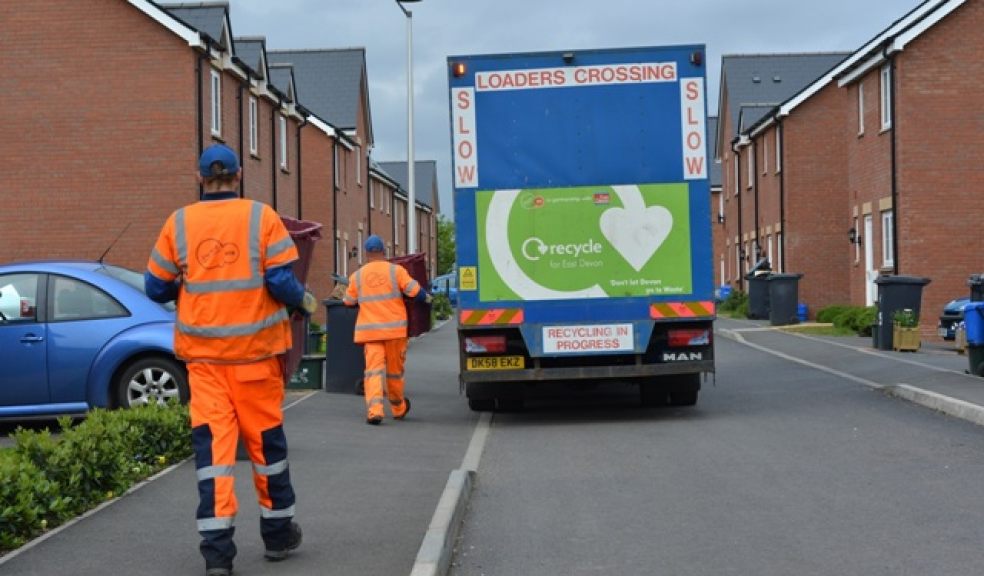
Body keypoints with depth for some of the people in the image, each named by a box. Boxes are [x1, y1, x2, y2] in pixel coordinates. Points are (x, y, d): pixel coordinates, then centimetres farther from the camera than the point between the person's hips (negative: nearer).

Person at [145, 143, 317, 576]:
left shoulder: (179, 223, 1)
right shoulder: (261, 217, -4)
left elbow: (157, 288, 4)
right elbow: (281, 281, -10)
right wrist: (304, 302, 10)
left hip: (203, 353, 1)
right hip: (254, 348, -1)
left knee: (212, 440, 1)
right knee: (265, 437, 12)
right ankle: (278, 532, 25)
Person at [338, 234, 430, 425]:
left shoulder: (357, 276, 5)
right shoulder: (396, 270, -2)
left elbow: (349, 302, 13)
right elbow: (414, 291, -8)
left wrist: (341, 294, 36)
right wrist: (426, 297, 13)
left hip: (369, 330, 1)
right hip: (394, 329, -1)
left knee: (374, 369, -4)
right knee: (394, 369, 13)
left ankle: (374, 410, -21)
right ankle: (398, 408, 30)